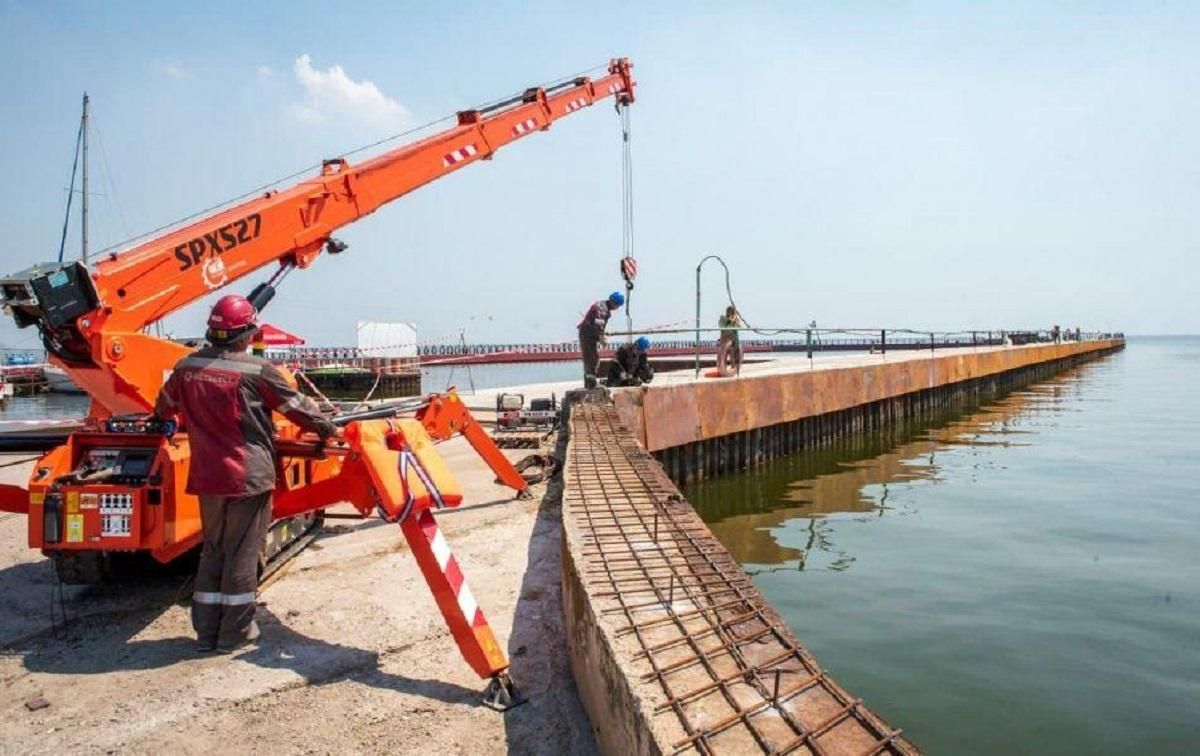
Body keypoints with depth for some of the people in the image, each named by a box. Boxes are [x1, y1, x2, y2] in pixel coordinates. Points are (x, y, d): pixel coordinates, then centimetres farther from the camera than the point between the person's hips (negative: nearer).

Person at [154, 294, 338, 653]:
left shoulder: (187, 367, 3)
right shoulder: (256, 370, -13)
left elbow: (164, 405, 21)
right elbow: (298, 405, -5)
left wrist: (162, 419, 44)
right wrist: (327, 428, 11)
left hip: (207, 475, 6)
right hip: (249, 475, -5)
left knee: (212, 549, 17)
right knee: (242, 553, 5)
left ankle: (205, 630, 24)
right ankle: (234, 631, 15)